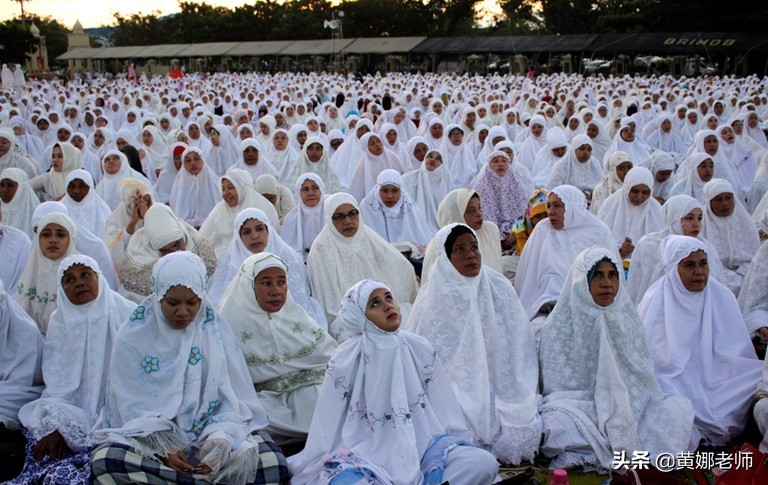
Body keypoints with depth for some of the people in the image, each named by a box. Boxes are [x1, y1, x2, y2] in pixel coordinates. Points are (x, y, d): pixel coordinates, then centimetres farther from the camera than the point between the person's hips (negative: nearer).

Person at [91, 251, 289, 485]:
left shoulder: (216, 328, 1)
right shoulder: (134, 336, -3)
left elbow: (234, 396, -1)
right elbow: (132, 404, -4)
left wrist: (221, 440, -20)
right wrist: (163, 448, -20)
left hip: (212, 432, 1)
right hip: (150, 436, 0)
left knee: (272, 464, -26)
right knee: (105, 461, -33)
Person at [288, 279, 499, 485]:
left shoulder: (420, 349, 1)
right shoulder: (346, 361, -7)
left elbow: (443, 410, 10)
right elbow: (327, 428, -1)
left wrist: (457, 447, 7)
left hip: (421, 445, 3)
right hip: (367, 453, -3)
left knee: (484, 462, -20)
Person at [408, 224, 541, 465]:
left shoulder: (500, 288, -1)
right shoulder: (433, 297, -4)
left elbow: (518, 349, 3)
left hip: (499, 388, 1)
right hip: (453, 388, -1)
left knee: (523, 424, -20)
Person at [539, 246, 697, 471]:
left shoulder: (627, 319, 9)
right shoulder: (560, 325, -2)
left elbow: (643, 376, 10)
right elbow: (557, 383, -3)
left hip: (628, 407, 4)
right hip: (577, 408, -3)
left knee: (680, 408, -20)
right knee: (561, 426, -36)